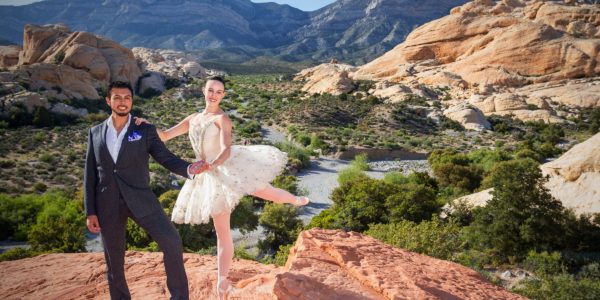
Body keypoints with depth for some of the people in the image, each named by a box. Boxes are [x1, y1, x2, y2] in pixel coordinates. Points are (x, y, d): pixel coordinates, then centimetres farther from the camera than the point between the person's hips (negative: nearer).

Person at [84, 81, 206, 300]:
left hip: (139, 198, -2)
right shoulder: (96, 132, 8)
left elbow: (166, 158, -3)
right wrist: (90, 212, 3)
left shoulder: (145, 131, 2)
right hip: (108, 204, 2)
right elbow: (90, 175, 7)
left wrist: (189, 169, -25)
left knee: (171, 241, -17)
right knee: (114, 260, 11)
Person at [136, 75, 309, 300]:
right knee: (222, 232, 7)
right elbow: (164, 136, 13)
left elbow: (226, 150, -20)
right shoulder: (193, 119, 14)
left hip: (230, 166, -4)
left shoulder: (223, 118, -4)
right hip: (213, 177, 4)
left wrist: (211, 165, -39)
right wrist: (148, 125, -7)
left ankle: (296, 200, 36)